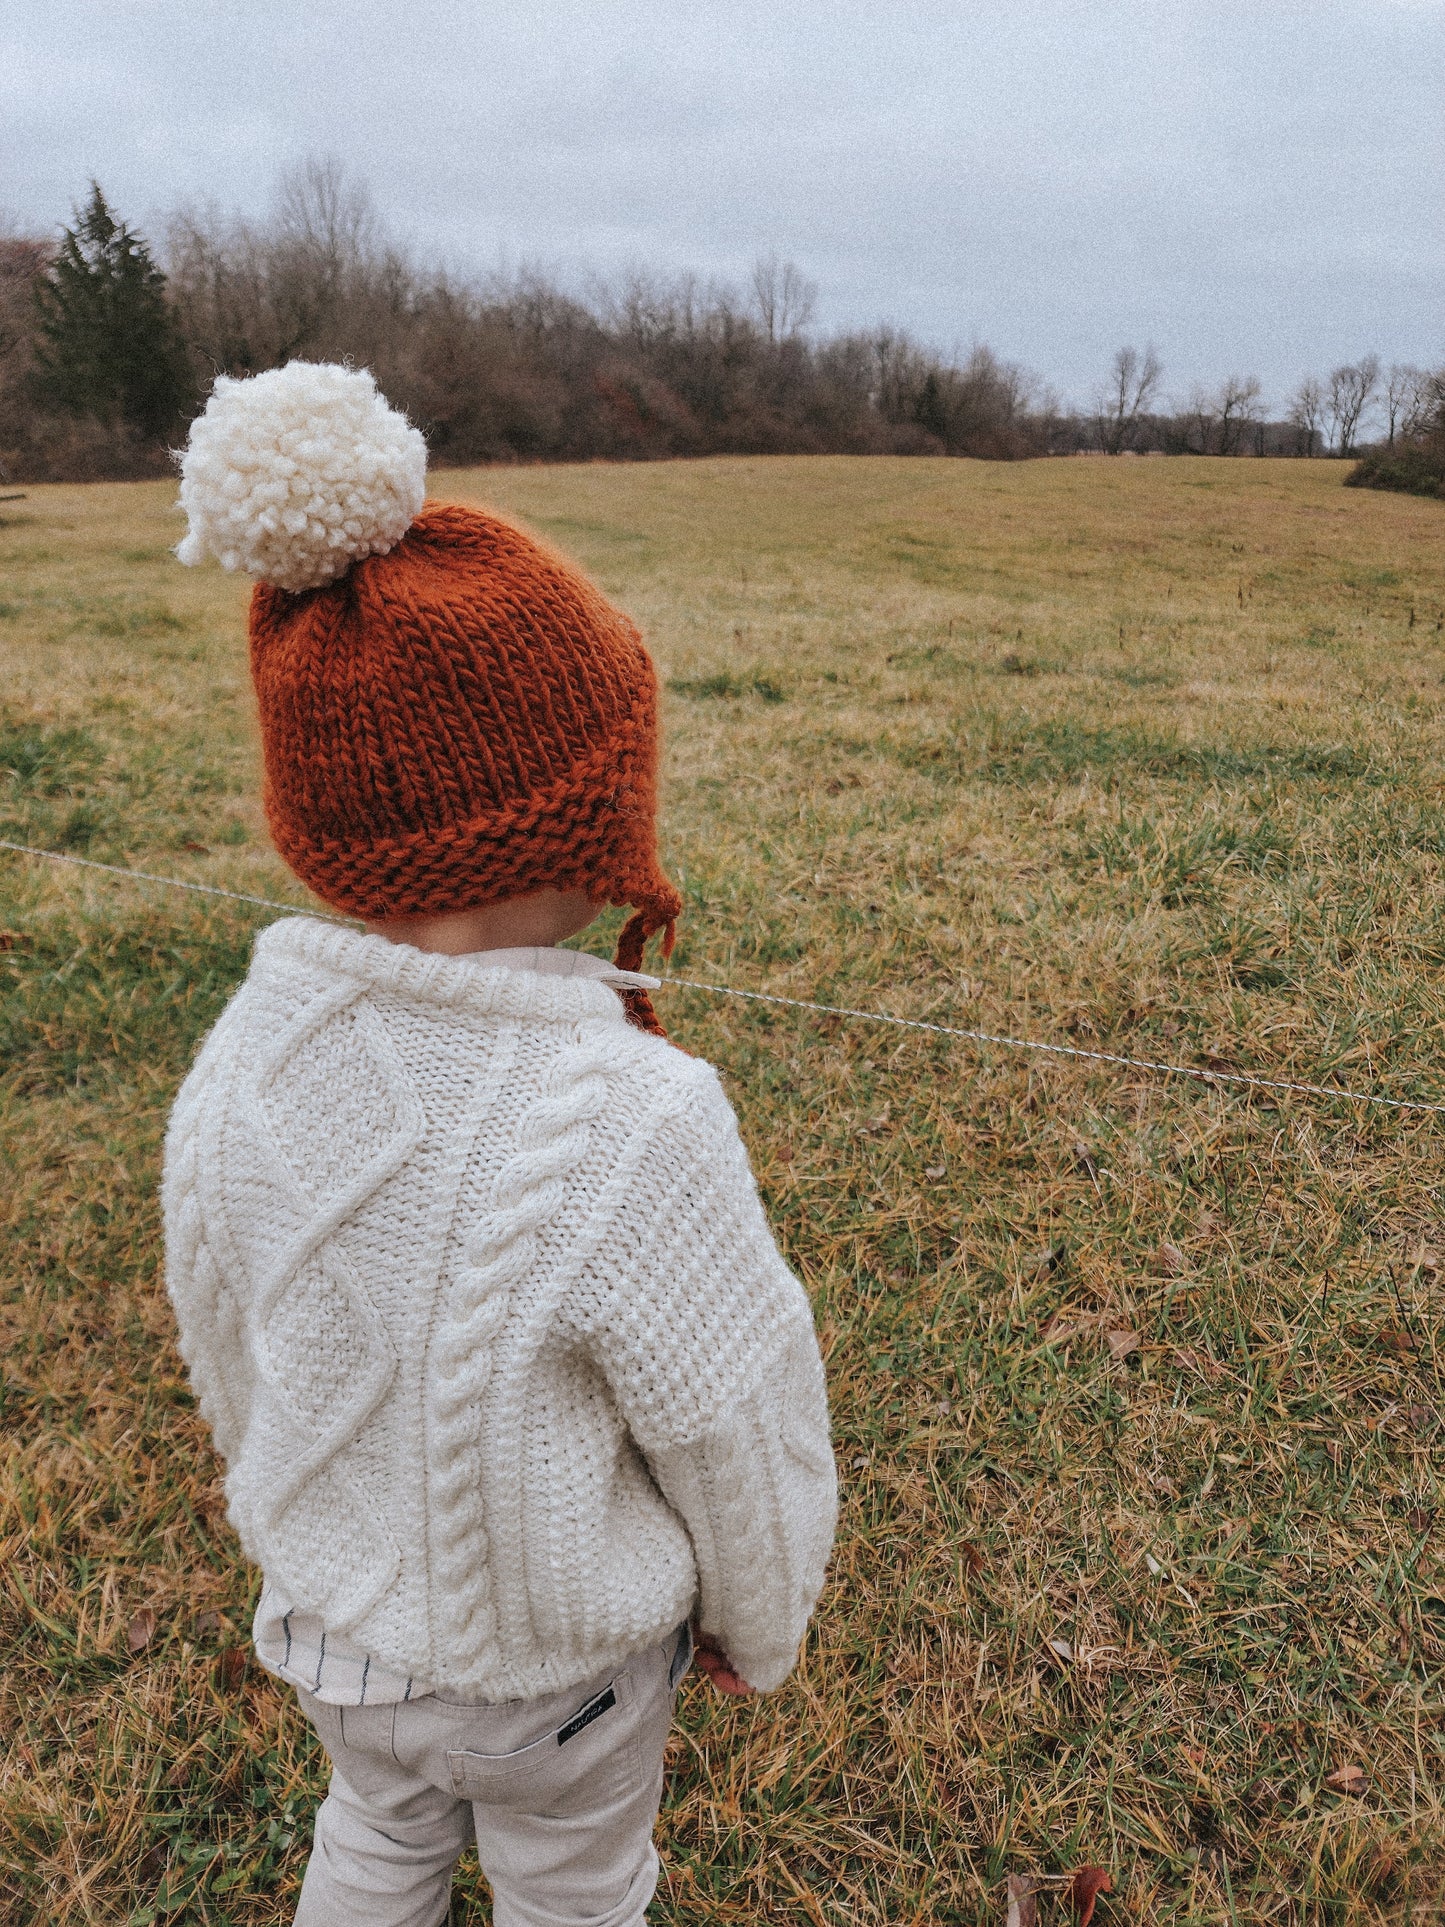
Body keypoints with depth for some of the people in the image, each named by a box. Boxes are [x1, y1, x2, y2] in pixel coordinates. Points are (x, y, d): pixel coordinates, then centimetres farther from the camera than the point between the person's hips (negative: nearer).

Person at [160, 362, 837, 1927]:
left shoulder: (244, 1055, -21)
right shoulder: (631, 1124, -38)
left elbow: (231, 1357, -5)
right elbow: (739, 1435, -23)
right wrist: (761, 1622, 0)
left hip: (326, 1619, 4)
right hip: (554, 1655, -3)